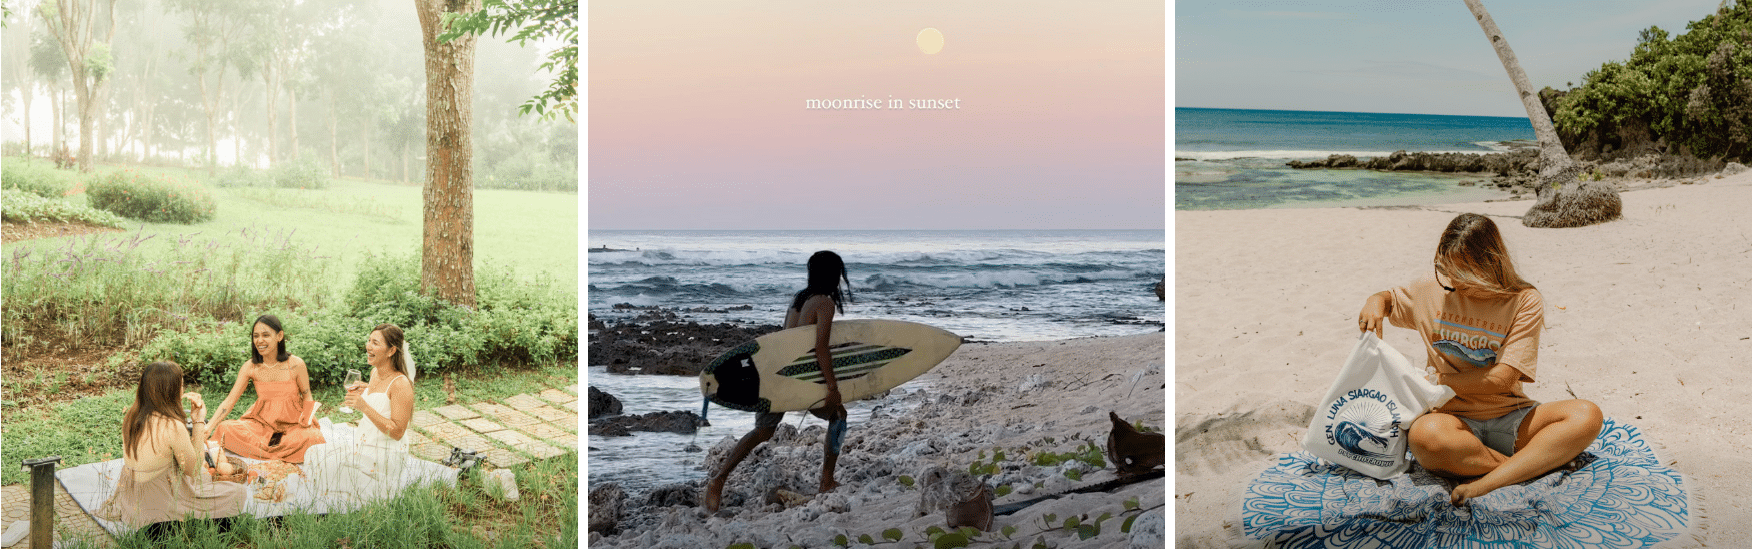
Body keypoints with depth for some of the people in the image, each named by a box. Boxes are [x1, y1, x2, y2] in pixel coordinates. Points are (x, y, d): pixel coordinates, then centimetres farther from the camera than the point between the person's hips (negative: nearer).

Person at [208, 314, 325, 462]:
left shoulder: (295, 364, -10)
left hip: (293, 424, -2)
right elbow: (229, 401, -5)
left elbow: (307, 397, 3)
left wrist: (306, 420, -16)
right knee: (225, 429, -24)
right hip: (261, 424, 2)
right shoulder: (250, 367, -4)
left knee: (312, 438, -35)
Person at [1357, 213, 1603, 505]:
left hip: (1509, 418, 1)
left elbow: (1502, 378, -12)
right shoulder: (1435, 289, 3)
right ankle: (1539, 463, -22)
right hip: (1453, 416, -1)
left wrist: (1440, 379, -10)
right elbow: (1390, 298, 22)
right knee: (1426, 434, -38)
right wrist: (1377, 302, -2)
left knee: (1586, 416, -27)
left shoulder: (1525, 302, -5)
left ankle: (1484, 484, -37)